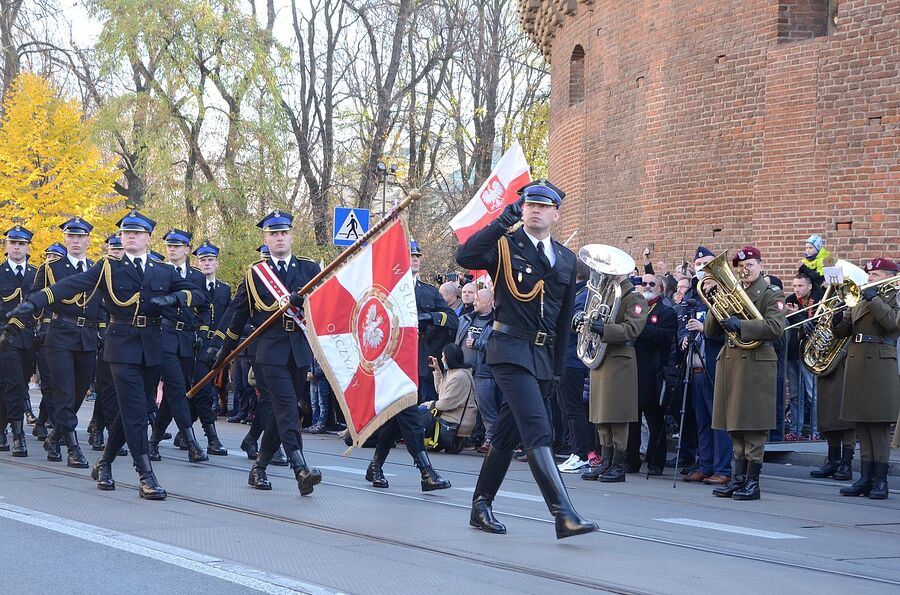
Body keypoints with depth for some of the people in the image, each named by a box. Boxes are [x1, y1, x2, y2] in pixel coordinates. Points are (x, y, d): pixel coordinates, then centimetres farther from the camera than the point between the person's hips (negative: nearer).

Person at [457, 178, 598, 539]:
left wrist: (558, 368, 16)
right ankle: (563, 515, -22)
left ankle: (481, 507, 23)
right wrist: (505, 220, -22)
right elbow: (465, 257, -23)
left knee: (507, 435, 13)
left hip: (543, 356, 6)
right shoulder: (504, 245, -2)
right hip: (510, 350, -6)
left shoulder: (566, 259, 14)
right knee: (537, 432, -16)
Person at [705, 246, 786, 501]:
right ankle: (738, 478, 15)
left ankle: (752, 482, -1)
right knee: (735, 426, 8)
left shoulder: (772, 295, 0)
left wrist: (740, 325, -24)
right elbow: (710, 331, 12)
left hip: (756, 363, -6)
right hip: (730, 362, 6)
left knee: (753, 426, -5)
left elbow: (775, 327, -17)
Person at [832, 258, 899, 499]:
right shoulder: (860, 301, 18)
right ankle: (866, 478, 10)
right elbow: (841, 332, 16)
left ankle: (880, 480, -2)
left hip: (880, 365, -6)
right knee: (862, 426, 7)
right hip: (856, 363, 6)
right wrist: (837, 320, -5)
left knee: (879, 425, -5)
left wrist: (874, 299, -18)